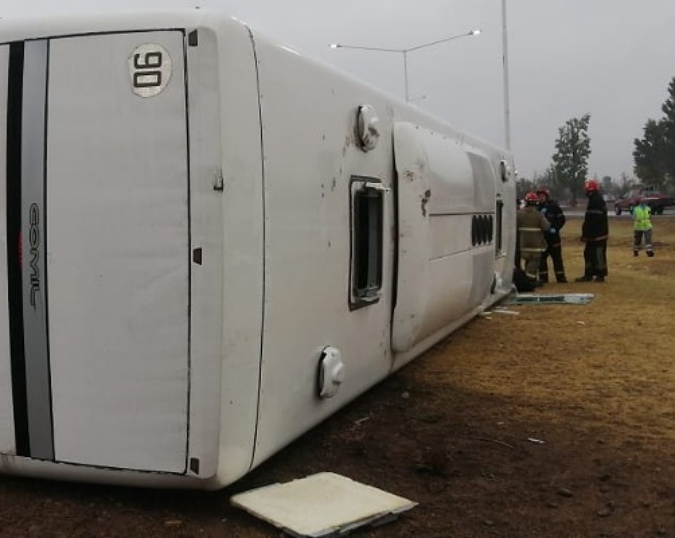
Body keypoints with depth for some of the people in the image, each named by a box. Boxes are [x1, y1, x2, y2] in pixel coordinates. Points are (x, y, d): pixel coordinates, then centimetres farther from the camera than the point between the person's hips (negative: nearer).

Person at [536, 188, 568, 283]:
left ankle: (561, 277, 8)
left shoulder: (554, 206, -2)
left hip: (553, 236, -3)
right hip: (541, 237, 3)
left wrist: (555, 228, -12)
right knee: (541, 258, 4)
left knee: (557, 257, 3)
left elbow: (561, 219, -3)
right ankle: (543, 277, 11)